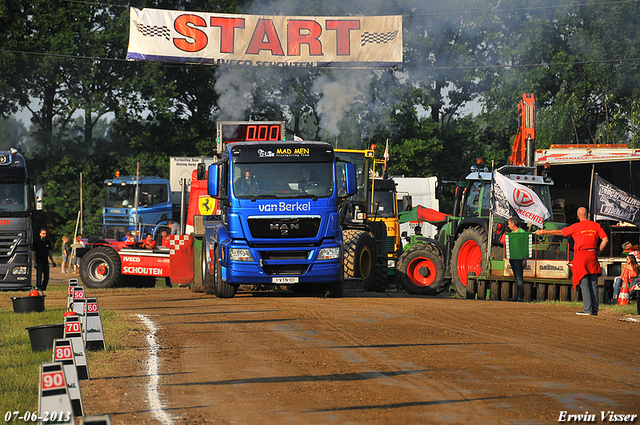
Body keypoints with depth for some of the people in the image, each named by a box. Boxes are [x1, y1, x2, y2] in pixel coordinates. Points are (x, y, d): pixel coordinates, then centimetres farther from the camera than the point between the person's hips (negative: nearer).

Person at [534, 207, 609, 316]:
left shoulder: (576, 227, -3)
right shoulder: (596, 226, 6)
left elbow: (559, 232, 2)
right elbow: (605, 239, 0)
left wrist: (543, 232, 12)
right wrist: (599, 251, 11)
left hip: (581, 255, -4)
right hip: (593, 256, 4)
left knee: (584, 283, -4)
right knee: (593, 283, 6)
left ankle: (587, 309, -10)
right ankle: (595, 309, 6)